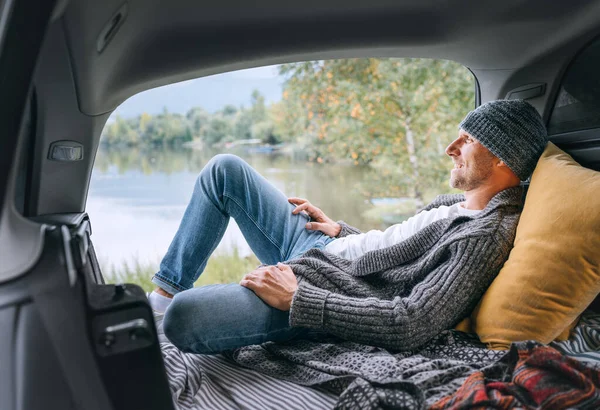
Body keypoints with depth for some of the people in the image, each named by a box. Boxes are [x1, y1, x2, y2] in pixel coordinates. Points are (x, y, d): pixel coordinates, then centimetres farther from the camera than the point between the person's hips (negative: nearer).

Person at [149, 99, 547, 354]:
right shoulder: (460, 201, 9)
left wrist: (296, 298, -27)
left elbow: (410, 325, -30)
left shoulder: (488, 236, -22)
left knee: (184, 315, -32)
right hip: (321, 248, 10)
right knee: (225, 169, 10)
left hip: (322, 295, -10)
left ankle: (169, 303, 8)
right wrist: (340, 229, 15)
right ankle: (166, 290, 17)